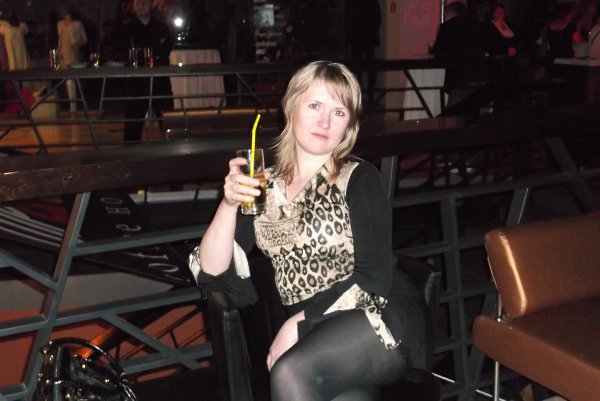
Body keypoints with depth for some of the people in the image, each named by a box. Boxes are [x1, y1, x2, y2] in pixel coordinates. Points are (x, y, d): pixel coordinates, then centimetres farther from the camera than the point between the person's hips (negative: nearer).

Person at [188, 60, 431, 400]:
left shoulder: (359, 179, 2)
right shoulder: (265, 187, 11)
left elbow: (374, 278, -8)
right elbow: (212, 272, 3)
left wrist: (297, 324, -13)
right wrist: (228, 204, -12)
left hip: (383, 320, -2)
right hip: (315, 333, 2)